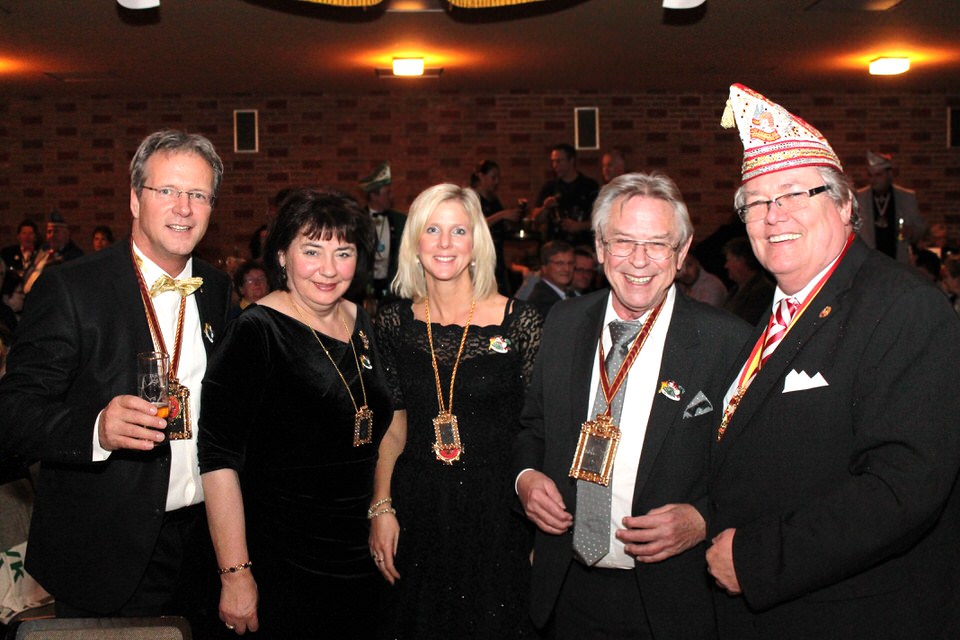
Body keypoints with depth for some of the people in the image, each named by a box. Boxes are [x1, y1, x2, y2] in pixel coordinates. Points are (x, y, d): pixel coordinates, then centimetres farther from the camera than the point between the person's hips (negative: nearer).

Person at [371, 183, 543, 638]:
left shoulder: (518, 322, -9)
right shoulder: (396, 323, 1)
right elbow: (394, 426, 7)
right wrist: (381, 508, -1)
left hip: (496, 509, -3)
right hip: (416, 509, 3)